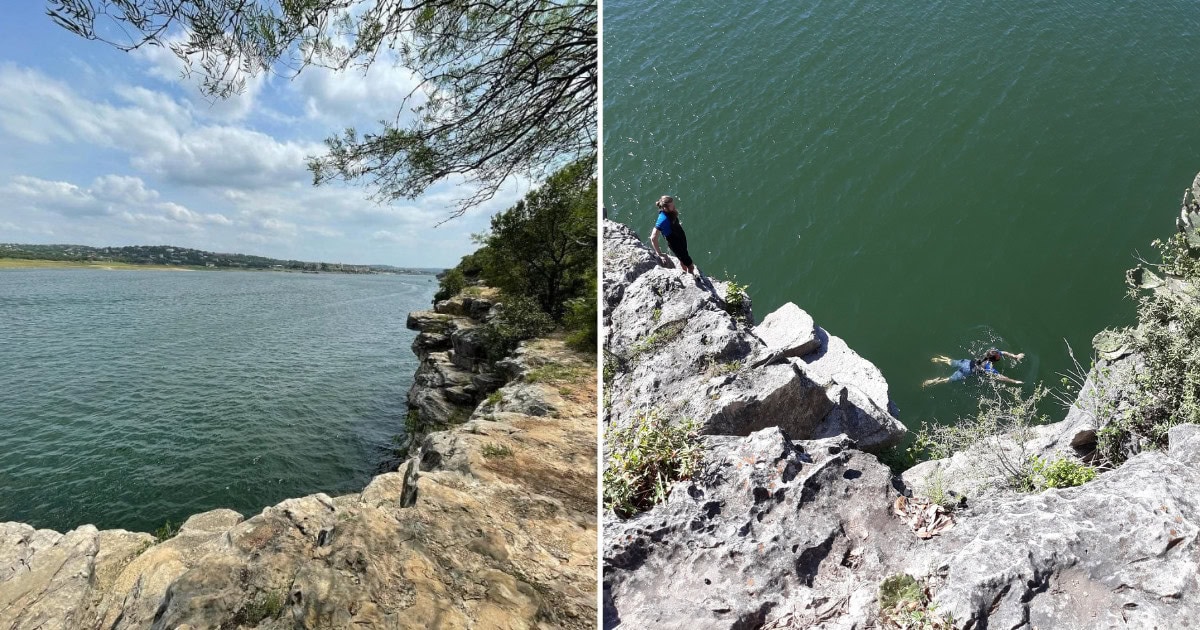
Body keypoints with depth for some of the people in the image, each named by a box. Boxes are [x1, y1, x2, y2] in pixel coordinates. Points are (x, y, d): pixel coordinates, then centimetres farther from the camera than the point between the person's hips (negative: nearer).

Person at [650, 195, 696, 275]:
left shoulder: (670, 212, -14)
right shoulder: (663, 219, -38)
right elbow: (653, 238, -38)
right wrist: (660, 255, -35)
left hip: (682, 238, 9)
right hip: (676, 244, -9)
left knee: (683, 261, 32)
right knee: (690, 266, 1)